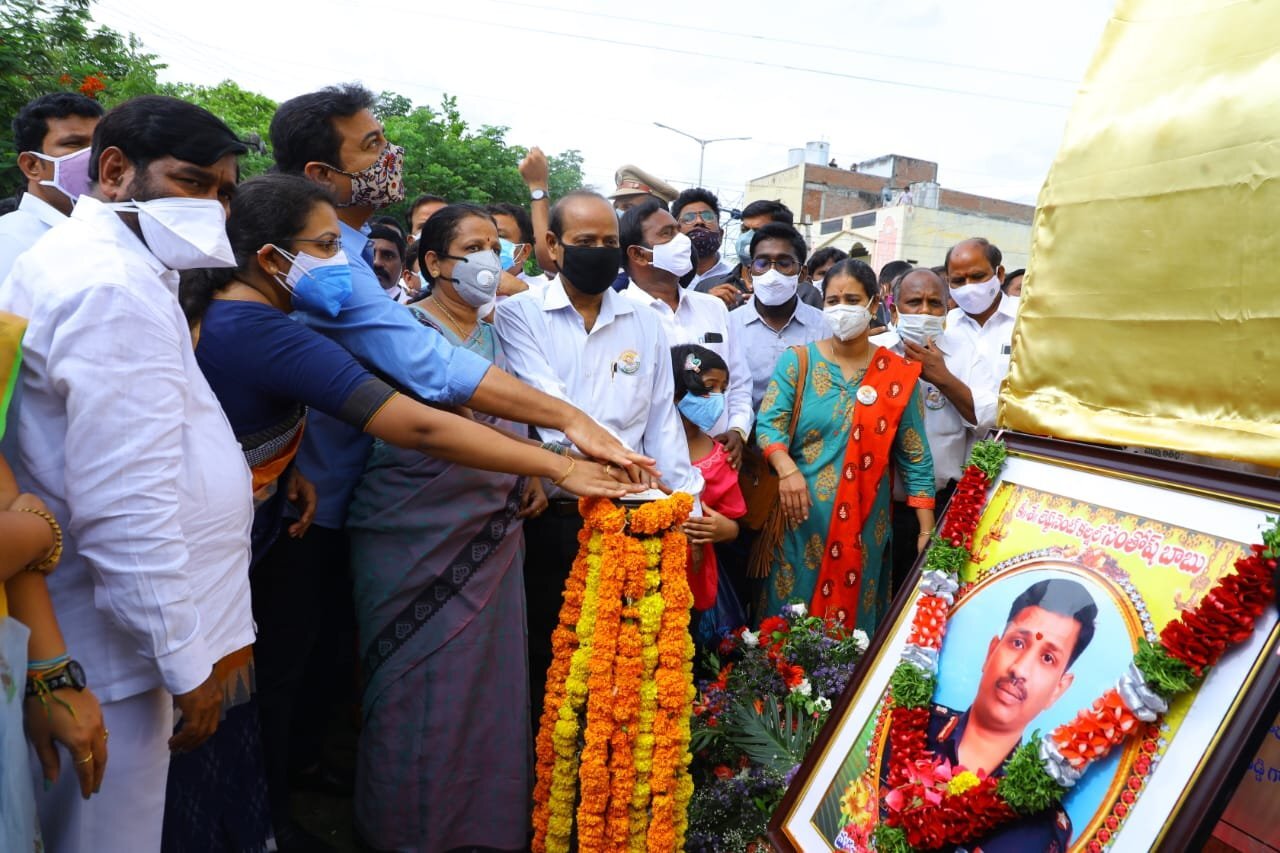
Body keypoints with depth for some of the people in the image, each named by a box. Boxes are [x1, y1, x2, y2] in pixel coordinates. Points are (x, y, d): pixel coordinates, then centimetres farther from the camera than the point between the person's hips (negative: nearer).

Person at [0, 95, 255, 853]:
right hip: (111, 649, -10)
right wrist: (186, 664, -18)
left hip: (75, 637, 10)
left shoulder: (88, 262, 14)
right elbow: (127, 507, -25)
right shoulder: (116, 289, -20)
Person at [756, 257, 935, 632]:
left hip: (862, 526, 1)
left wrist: (927, 530, -3)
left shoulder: (898, 374, 2)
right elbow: (768, 423, -8)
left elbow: (915, 458, 3)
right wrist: (786, 468, -28)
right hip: (800, 518, 0)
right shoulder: (797, 361, 1)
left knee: (852, 623, 10)